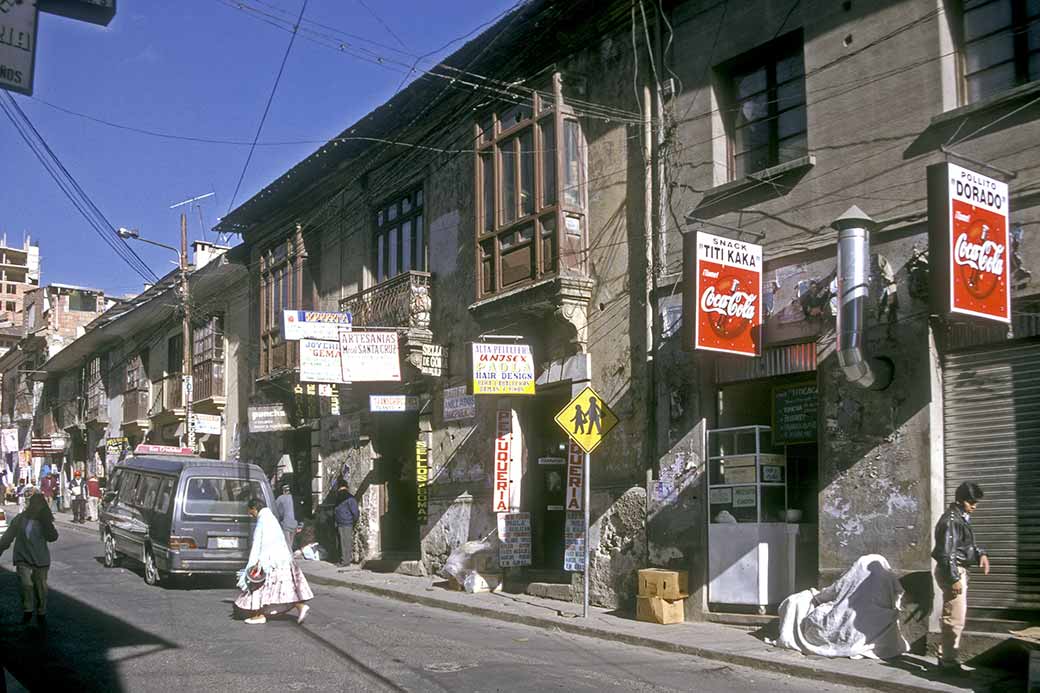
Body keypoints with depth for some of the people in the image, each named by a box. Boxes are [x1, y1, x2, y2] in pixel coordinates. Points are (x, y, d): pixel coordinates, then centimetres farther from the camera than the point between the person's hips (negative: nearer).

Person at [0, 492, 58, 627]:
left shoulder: (44, 521, 1)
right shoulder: (20, 519, 1)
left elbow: (52, 537, -13)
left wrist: (46, 522, -21)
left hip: (41, 560, 1)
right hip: (23, 559, -1)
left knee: (41, 588, 7)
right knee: (26, 584, -19)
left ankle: (41, 614, 26)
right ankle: (27, 611, 2)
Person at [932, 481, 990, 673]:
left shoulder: (963, 517, 12)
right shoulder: (951, 520, -18)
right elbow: (946, 552, -22)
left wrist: (980, 554, 6)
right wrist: (954, 578, -22)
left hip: (959, 570, 10)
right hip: (951, 571, -10)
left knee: (953, 616, 16)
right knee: (955, 618, -7)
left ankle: (946, 656, 24)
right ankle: (949, 660, 0)